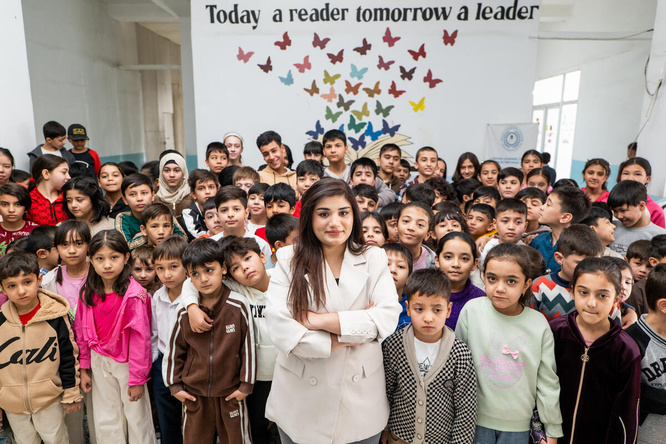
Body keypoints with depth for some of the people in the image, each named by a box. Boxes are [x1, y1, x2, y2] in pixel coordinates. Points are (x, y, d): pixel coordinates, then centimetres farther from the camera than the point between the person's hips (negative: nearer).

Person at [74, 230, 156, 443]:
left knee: (137, 417, 11)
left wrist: (137, 378, -14)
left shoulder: (134, 294, -22)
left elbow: (140, 338, -19)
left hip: (127, 363, -5)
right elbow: (81, 332, 5)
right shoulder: (88, 293, -5)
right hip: (99, 362, 5)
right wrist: (84, 369, 7)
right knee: (105, 422, 19)